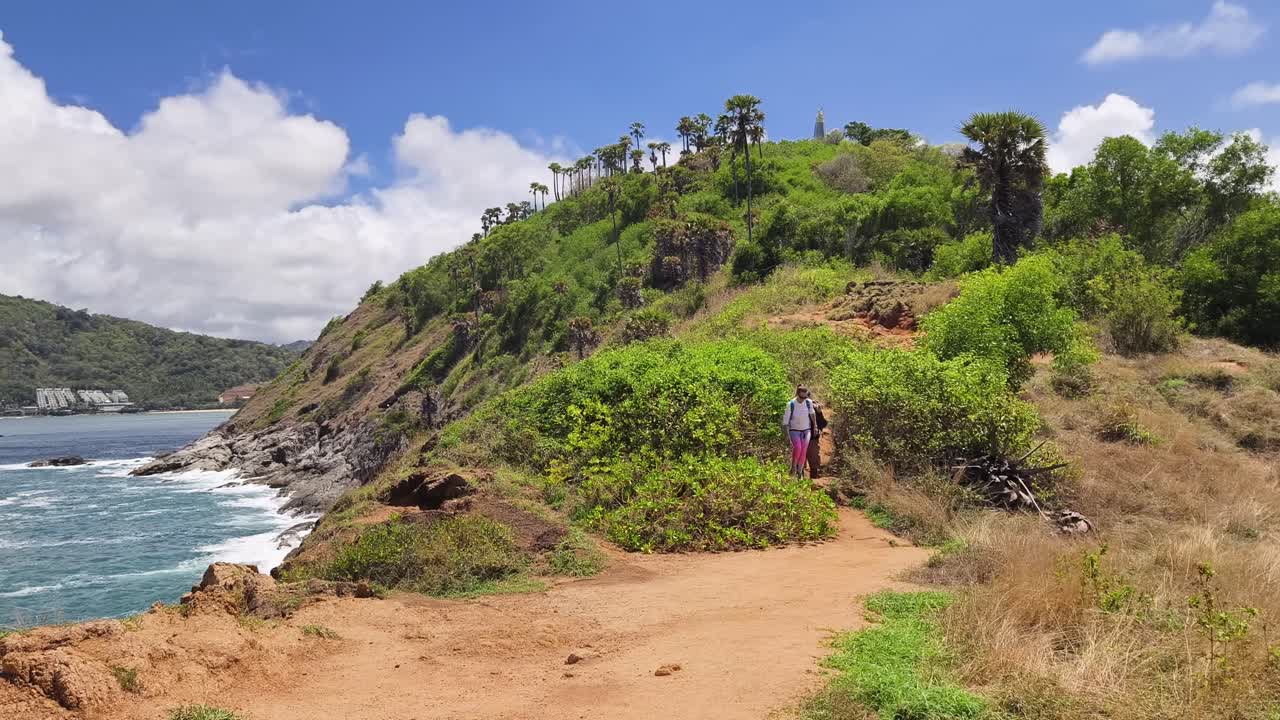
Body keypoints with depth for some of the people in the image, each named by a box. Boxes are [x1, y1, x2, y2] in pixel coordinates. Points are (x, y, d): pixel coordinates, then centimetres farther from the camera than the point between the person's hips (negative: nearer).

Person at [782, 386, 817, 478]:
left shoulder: (809, 402, -10)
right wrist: (787, 434, -20)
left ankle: (800, 473, 4)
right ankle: (793, 468, -8)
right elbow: (785, 419, -15)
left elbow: (812, 413, 12)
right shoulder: (791, 404, -19)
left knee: (804, 451, -8)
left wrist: (815, 426, 12)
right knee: (797, 447, -26)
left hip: (806, 430, 3)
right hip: (794, 430, -3)